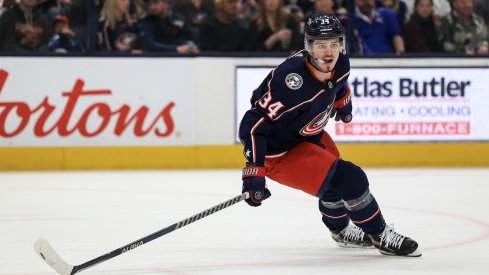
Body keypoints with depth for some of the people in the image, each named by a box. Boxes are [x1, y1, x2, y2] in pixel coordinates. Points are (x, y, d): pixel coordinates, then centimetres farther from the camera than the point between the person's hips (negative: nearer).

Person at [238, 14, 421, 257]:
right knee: (349, 180, -16)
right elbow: (253, 124, -37)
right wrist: (254, 171, -41)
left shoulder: (339, 64, -12)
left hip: (307, 135, 9)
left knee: (335, 176, 31)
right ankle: (381, 237, 5)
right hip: (278, 152, -9)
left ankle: (340, 230, 60)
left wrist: (342, 100, 32)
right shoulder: (292, 81, -37)